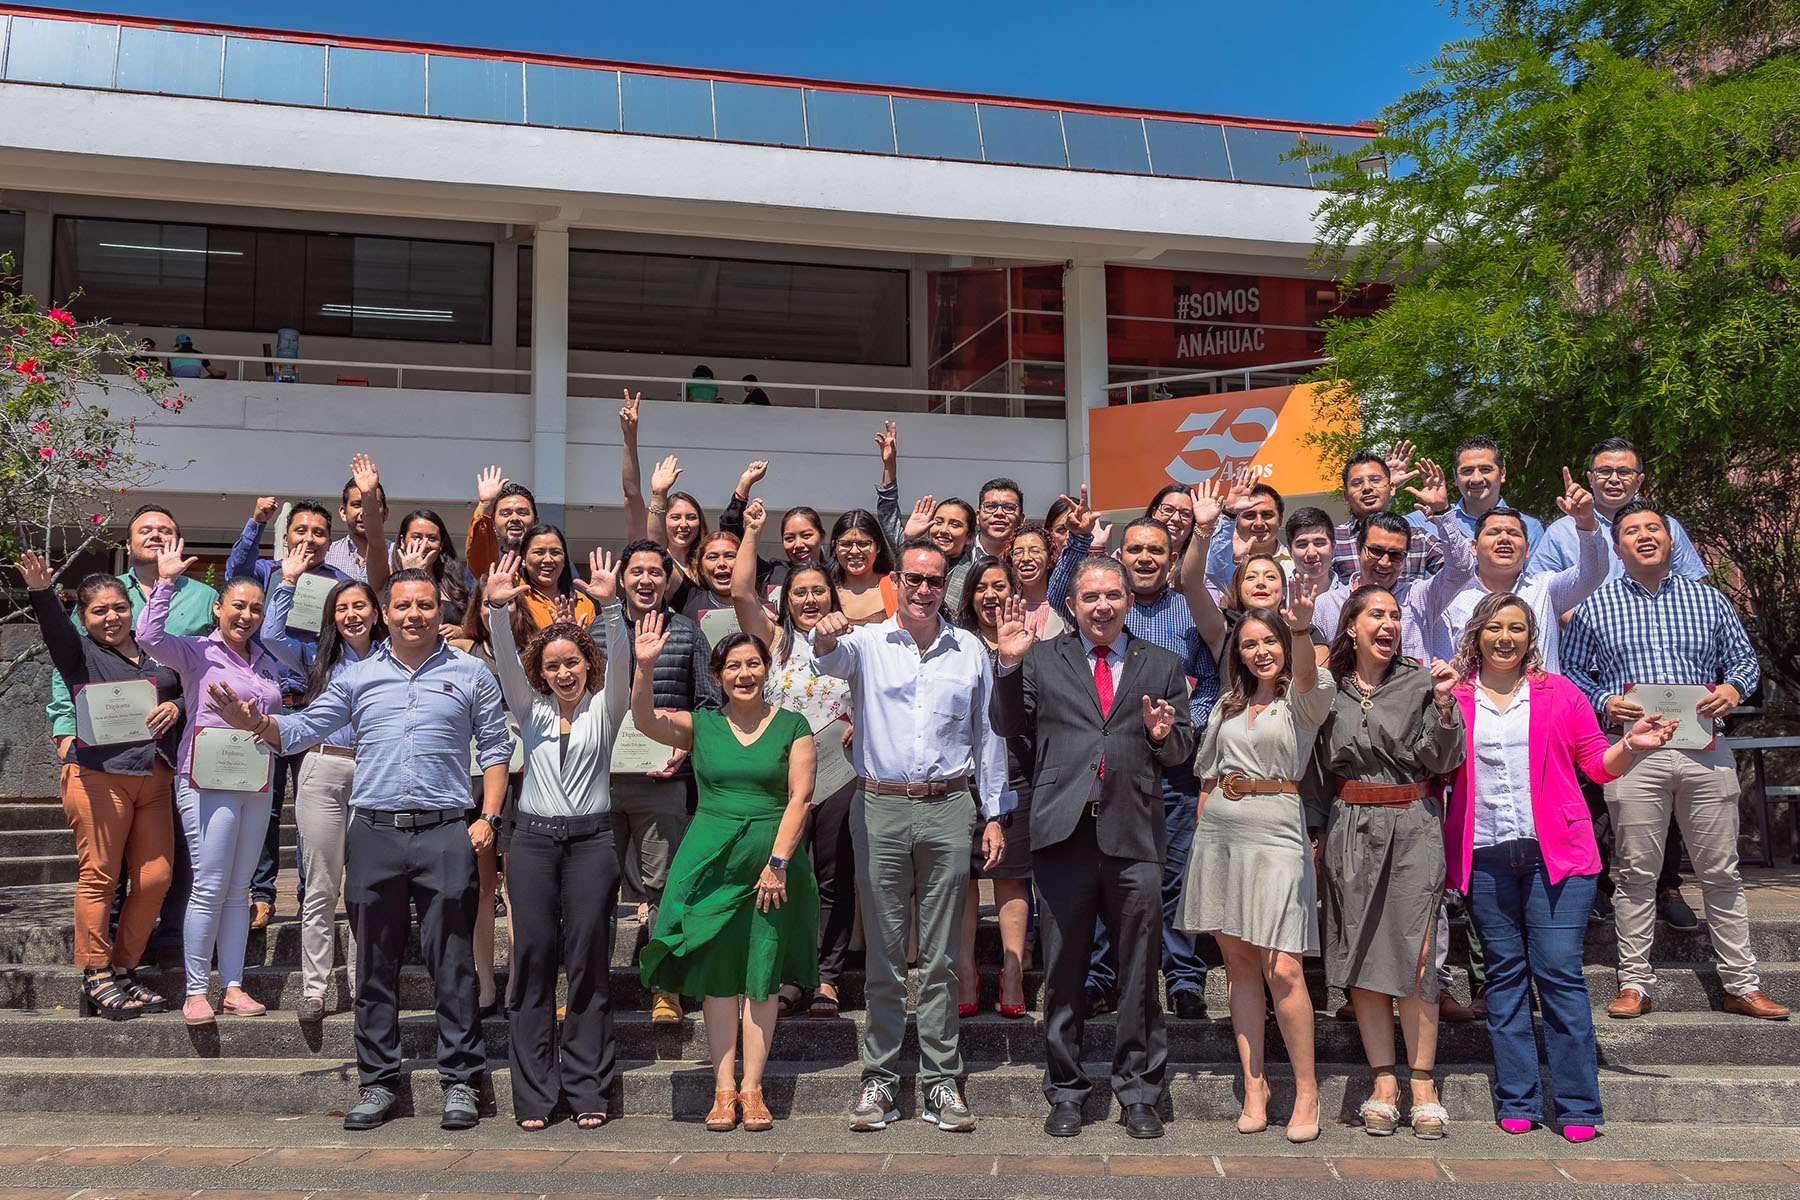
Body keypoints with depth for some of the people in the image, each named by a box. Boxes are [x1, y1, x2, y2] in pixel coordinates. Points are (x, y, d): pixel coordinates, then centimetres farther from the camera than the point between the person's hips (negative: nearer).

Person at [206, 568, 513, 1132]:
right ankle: (377, 1081, 19)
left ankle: (461, 1080, 9)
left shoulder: (470, 674, 7)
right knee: (375, 963, 8)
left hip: (445, 832, -2)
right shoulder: (358, 676, 12)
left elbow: (495, 748, 9)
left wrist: (488, 818, 0)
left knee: (451, 962, -1)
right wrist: (255, 723, -9)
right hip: (374, 832, 2)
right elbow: (302, 729, 10)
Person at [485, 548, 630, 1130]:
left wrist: (609, 606, -24)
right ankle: (534, 1093, 8)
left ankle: (587, 1089, 9)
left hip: (590, 840, -1)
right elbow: (507, 663, -2)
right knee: (533, 961, 1)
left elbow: (618, 661, -9)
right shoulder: (532, 710, 12)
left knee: (588, 962, 1)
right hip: (534, 837, 2)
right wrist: (497, 610, -19)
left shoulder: (604, 708, 8)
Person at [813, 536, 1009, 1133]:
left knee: (941, 955, 6)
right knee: (884, 954, 5)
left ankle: (941, 1080, 14)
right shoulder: (867, 642, 4)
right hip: (881, 808, -1)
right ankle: (879, 1078, 14)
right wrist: (826, 637, -43)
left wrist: (995, 815, 9)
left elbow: (988, 736, 13)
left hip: (948, 809, 1)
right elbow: (834, 660, -19)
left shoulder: (970, 650, 9)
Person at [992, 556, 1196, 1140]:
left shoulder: (1162, 665, 12)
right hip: (1064, 829, 0)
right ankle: (1066, 1091, 21)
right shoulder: (1043, 659, 10)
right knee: (1063, 970, 7)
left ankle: (1138, 1090, 20)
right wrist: (1010, 664, -4)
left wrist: (1166, 736, -9)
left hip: (1135, 832, 1)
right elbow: (1007, 726, 7)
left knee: (1138, 970, 6)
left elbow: (1183, 753, 13)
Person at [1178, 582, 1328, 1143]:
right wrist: (1203, 837, 10)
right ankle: (1254, 1088, 14)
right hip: (1219, 832, 5)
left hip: (1275, 833, -5)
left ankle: (1306, 1090, 5)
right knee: (1237, 960, 6)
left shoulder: (1302, 700, 1)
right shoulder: (1228, 706, 16)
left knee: (1282, 970, -9)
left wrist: (1303, 630, -43)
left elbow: (1307, 676, -24)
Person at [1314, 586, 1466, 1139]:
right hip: (1349, 828, 2)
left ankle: (1423, 1084, 5)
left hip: (1413, 827, -2)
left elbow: (1442, 761, -3)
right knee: (1360, 953, 3)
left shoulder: (1421, 680, 2)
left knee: (1414, 956, -6)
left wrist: (1443, 702, -15)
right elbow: (1315, 768, 13)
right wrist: (1314, 829, 10)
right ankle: (1384, 1082, 13)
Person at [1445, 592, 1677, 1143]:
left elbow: (1597, 762, 11)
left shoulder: (1559, 693, 9)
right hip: (1484, 858, 1)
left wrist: (1631, 745, -7)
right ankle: (1517, 1102, 15)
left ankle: (1578, 1106, 4)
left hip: (1555, 853, -1)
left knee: (1559, 972, -5)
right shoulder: (1454, 697, 8)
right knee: (1505, 975, 7)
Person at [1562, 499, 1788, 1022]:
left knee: (1721, 871, 6)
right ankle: (1634, 984, 12)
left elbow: (1744, 658, 17)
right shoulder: (1595, 607, 8)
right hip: (1632, 754, -1)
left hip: (1705, 750, 1)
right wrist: (1603, 703, -7)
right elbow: (1571, 672, 10)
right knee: (1635, 872, 3)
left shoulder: (1708, 600, 12)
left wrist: (1733, 688, -4)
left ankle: (1741, 984, 16)